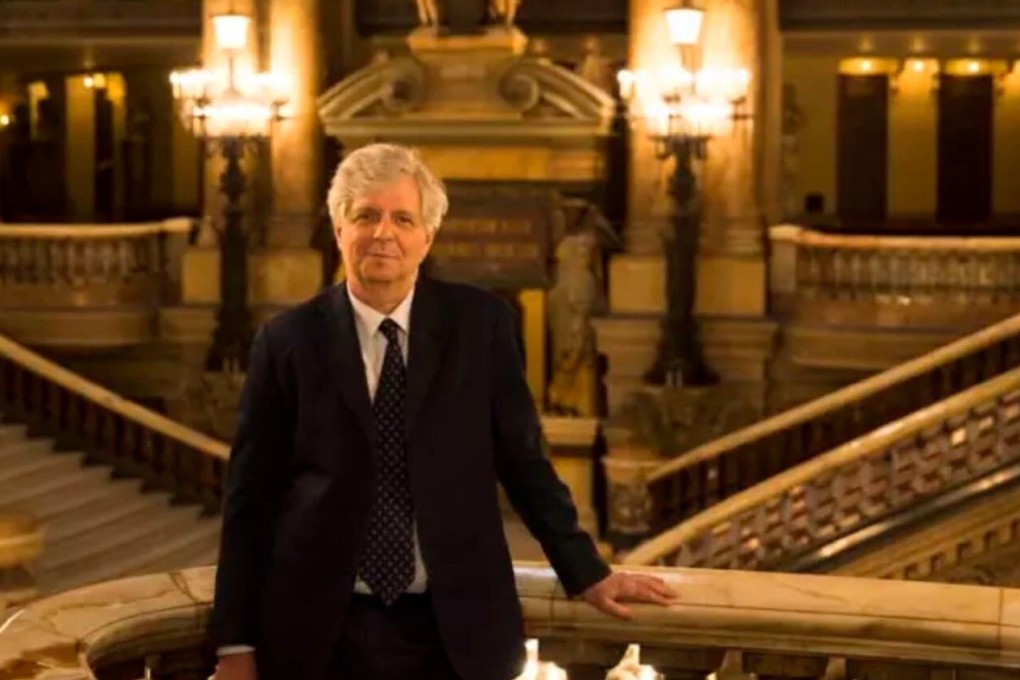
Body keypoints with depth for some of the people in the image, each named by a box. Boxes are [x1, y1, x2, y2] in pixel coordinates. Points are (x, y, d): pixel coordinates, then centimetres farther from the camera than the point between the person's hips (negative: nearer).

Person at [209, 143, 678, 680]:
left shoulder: (478, 324, 1)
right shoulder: (288, 342, -2)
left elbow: (522, 461, 8)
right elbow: (250, 497, 0)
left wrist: (586, 573, 9)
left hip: (453, 632, 1)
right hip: (318, 635, -1)